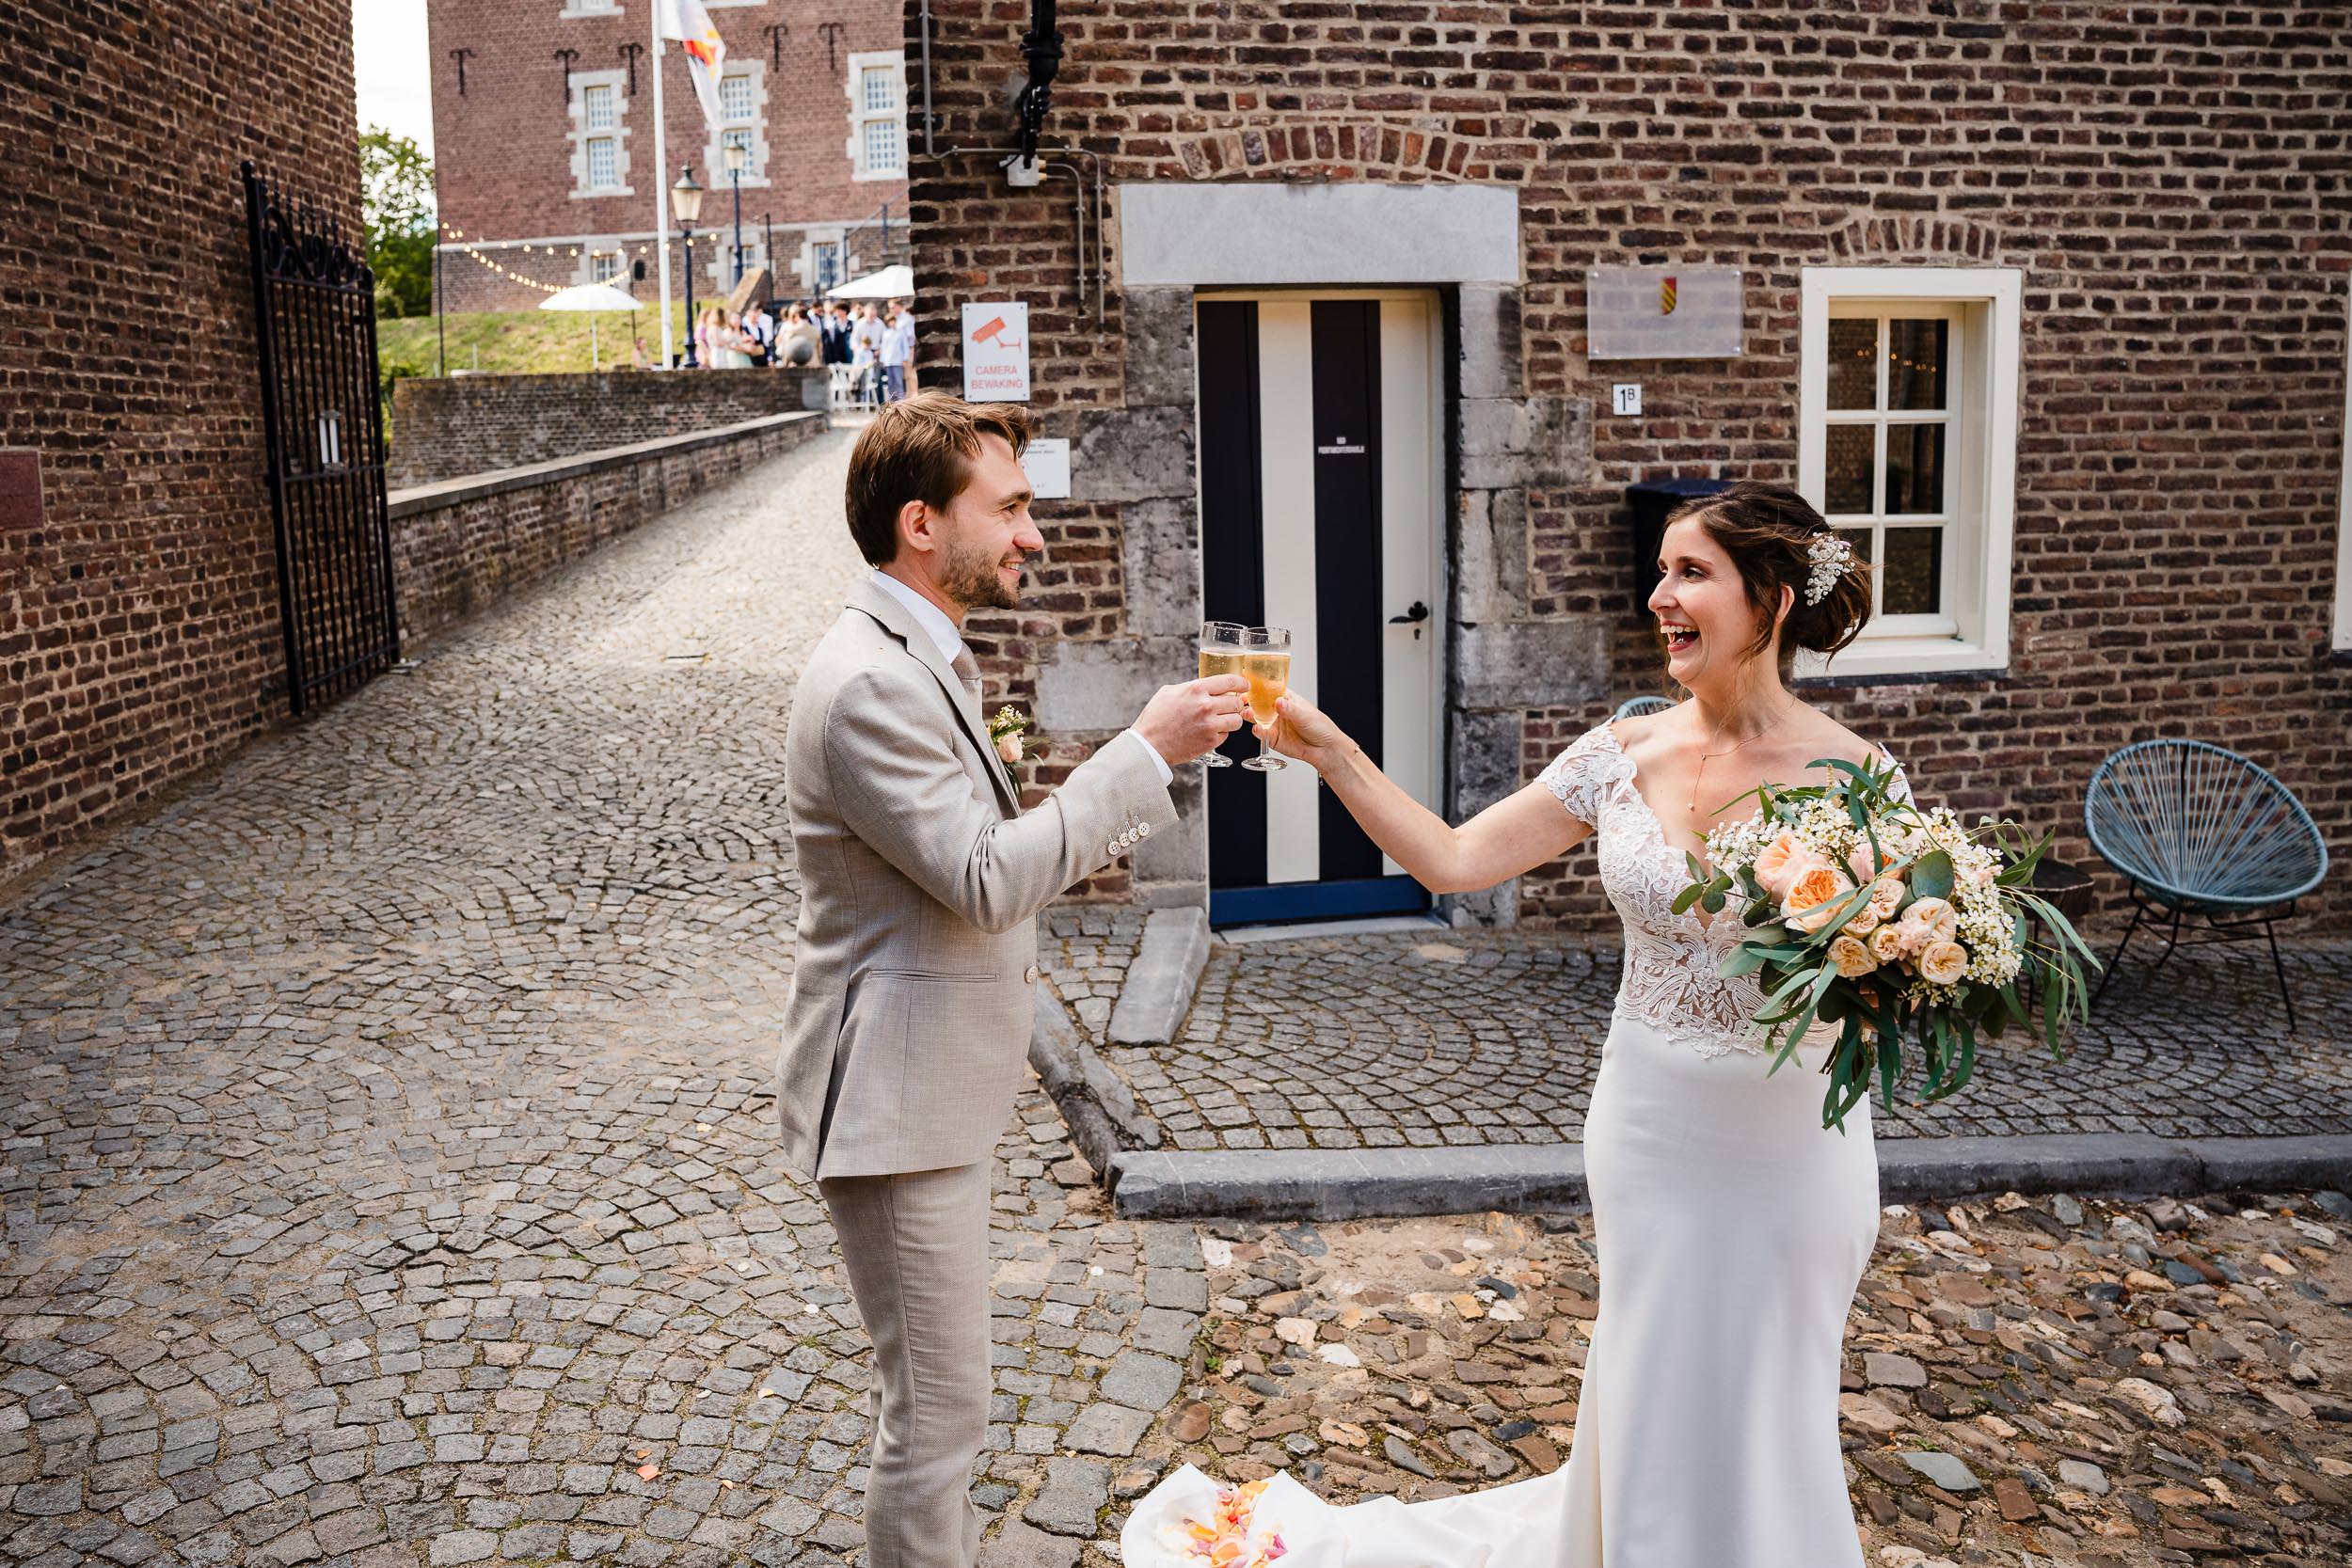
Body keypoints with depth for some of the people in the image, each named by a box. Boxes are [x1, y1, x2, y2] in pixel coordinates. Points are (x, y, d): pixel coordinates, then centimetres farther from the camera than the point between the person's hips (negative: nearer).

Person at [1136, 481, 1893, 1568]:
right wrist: (1330, 753, -12)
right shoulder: (1624, 756, -4)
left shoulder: (1852, 778, -13)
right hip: (1647, 1126, 3)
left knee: (1760, 1426, 13)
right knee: (1649, 1416, 17)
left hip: (1786, 1143, -3)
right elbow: (1451, 859, -5)